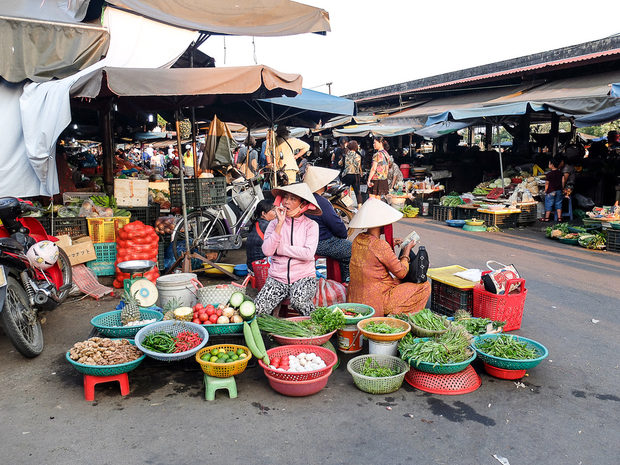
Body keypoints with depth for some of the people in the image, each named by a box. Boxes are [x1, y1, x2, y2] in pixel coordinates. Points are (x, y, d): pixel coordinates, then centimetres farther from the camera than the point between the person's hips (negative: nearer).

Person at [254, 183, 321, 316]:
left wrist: (279, 248, -9)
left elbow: (308, 254, -15)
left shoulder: (311, 225, 0)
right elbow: (267, 251, -10)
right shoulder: (275, 223, 6)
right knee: (258, 308, -23)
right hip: (277, 277, 2)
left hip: (304, 276, -2)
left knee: (298, 300, -33)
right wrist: (280, 224, -12)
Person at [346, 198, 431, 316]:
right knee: (425, 286, 3)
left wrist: (390, 245, 14)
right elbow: (401, 273, -11)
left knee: (397, 281, 30)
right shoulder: (381, 246, -22)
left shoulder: (358, 240, 1)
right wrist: (406, 251, 3)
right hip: (375, 303, -8)